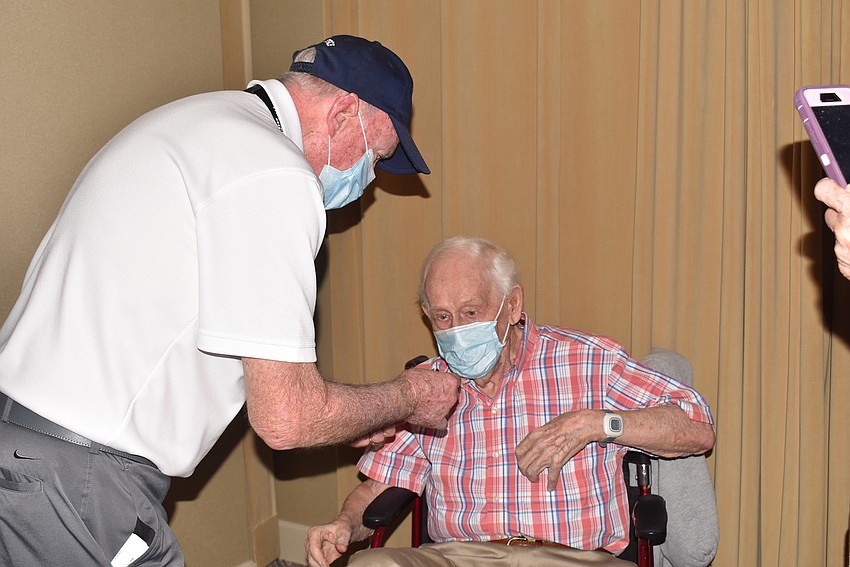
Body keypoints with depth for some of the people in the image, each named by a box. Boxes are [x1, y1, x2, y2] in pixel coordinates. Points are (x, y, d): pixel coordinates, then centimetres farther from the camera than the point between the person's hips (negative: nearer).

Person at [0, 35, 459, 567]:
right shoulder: (277, 177, -17)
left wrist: (342, 417, 22)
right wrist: (409, 398, 1)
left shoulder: (203, 120, 15)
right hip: (72, 480, -10)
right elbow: (286, 419, -18)